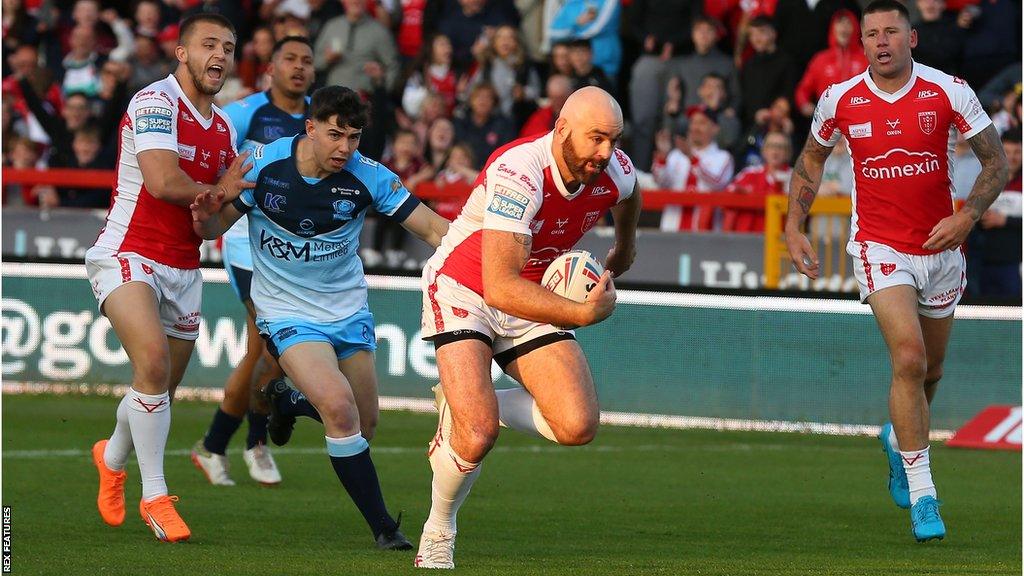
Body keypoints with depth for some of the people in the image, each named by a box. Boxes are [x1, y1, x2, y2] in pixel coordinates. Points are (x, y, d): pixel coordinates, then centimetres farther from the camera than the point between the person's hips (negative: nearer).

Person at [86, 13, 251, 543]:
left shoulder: (224, 128, 13)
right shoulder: (155, 103, -12)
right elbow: (162, 182, -24)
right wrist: (217, 192, -5)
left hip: (182, 270, 8)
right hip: (128, 256, -8)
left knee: (161, 392, 10)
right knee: (153, 361, -27)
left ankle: (114, 456, 42)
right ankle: (154, 496, -18)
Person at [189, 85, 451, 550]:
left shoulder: (368, 177, -13)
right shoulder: (264, 165, -15)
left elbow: (434, 229, -11)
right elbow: (215, 227, -6)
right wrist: (206, 219, -30)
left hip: (348, 309, 4)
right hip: (287, 313, -4)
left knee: (363, 423, 11)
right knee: (339, 406, -24)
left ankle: (287, 401, 44)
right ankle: (382, 527, -12)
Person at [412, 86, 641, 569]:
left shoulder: (616, 173, -13)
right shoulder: (519, 175, -33)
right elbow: (499, 287, -39)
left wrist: (623, 248, 33)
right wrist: (584, 313, -42)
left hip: (534, 299, 6)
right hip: (463, 290, -6)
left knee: (578, 427, -13)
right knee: (478, 436, -23)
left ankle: (470, 403, 13)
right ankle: (438, 533, 6)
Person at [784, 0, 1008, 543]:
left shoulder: (949, 92, -9)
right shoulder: (839, 100, -5)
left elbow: (996, 161, -2)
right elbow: (811, 158, 13)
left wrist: (967, 215, -17)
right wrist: (793, 226, 6)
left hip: (940, 245, 2)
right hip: (879, 247, -2)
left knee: (930, 369, 16)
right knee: (909, 359, -20)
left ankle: (898, 438, 50)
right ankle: (921, 497, -16)